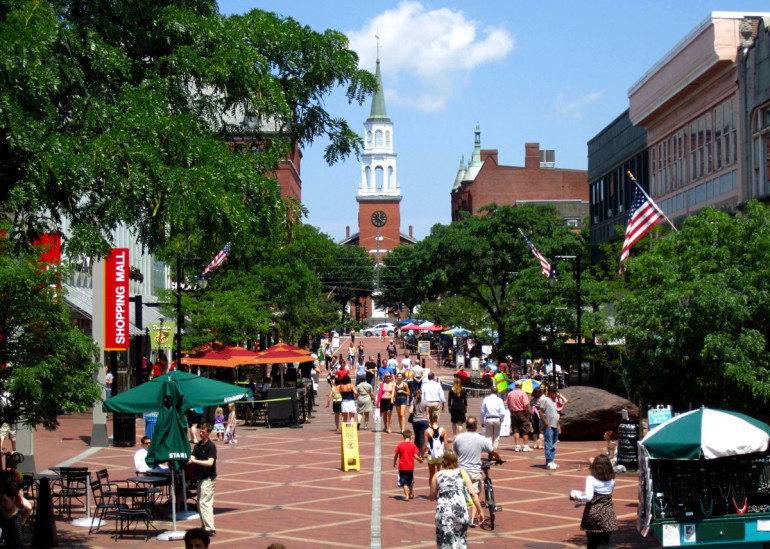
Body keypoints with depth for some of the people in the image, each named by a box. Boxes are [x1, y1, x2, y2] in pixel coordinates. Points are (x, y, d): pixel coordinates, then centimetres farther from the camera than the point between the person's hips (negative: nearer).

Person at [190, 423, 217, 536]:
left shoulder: (211, 446, -11)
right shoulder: (198, 445, 11)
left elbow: (210, 462, -21)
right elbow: (192, 458, 4)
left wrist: (195, 461, -26)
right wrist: (190, 460, -18)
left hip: (208, 478, -8)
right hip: (201, 477, 8)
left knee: (204, 502, -13)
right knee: (200, 503, 12)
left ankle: (209, 528, -13)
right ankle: (205, 526, 20)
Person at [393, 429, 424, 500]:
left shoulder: (400, 445, -6)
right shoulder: (413, 445, -6)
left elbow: (396, 456, 0)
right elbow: (415, 456, -9)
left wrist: (394, 462, 18)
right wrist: (420, 459, 10)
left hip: (402, 467, -2)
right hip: (410, 467, 2)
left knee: (404, 483, 1)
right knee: (411, 482, 21)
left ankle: (406, 496, -10)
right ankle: (411, 495, 33)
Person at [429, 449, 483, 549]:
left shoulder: (437, 476, 11)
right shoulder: (462, 473, 12)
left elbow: (431, 497, 14)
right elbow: (473, 494, 4)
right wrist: (480, 511, 8)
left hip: (443, 510, -1)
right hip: (461, 509, 1)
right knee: (461, 540, 17)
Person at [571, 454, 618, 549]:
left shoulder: (591, 479, -13)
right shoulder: (612, 480, 0)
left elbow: (588, 497, -24)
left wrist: (578, 497, -6)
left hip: (593, 516, -2)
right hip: (608, 518, 2)